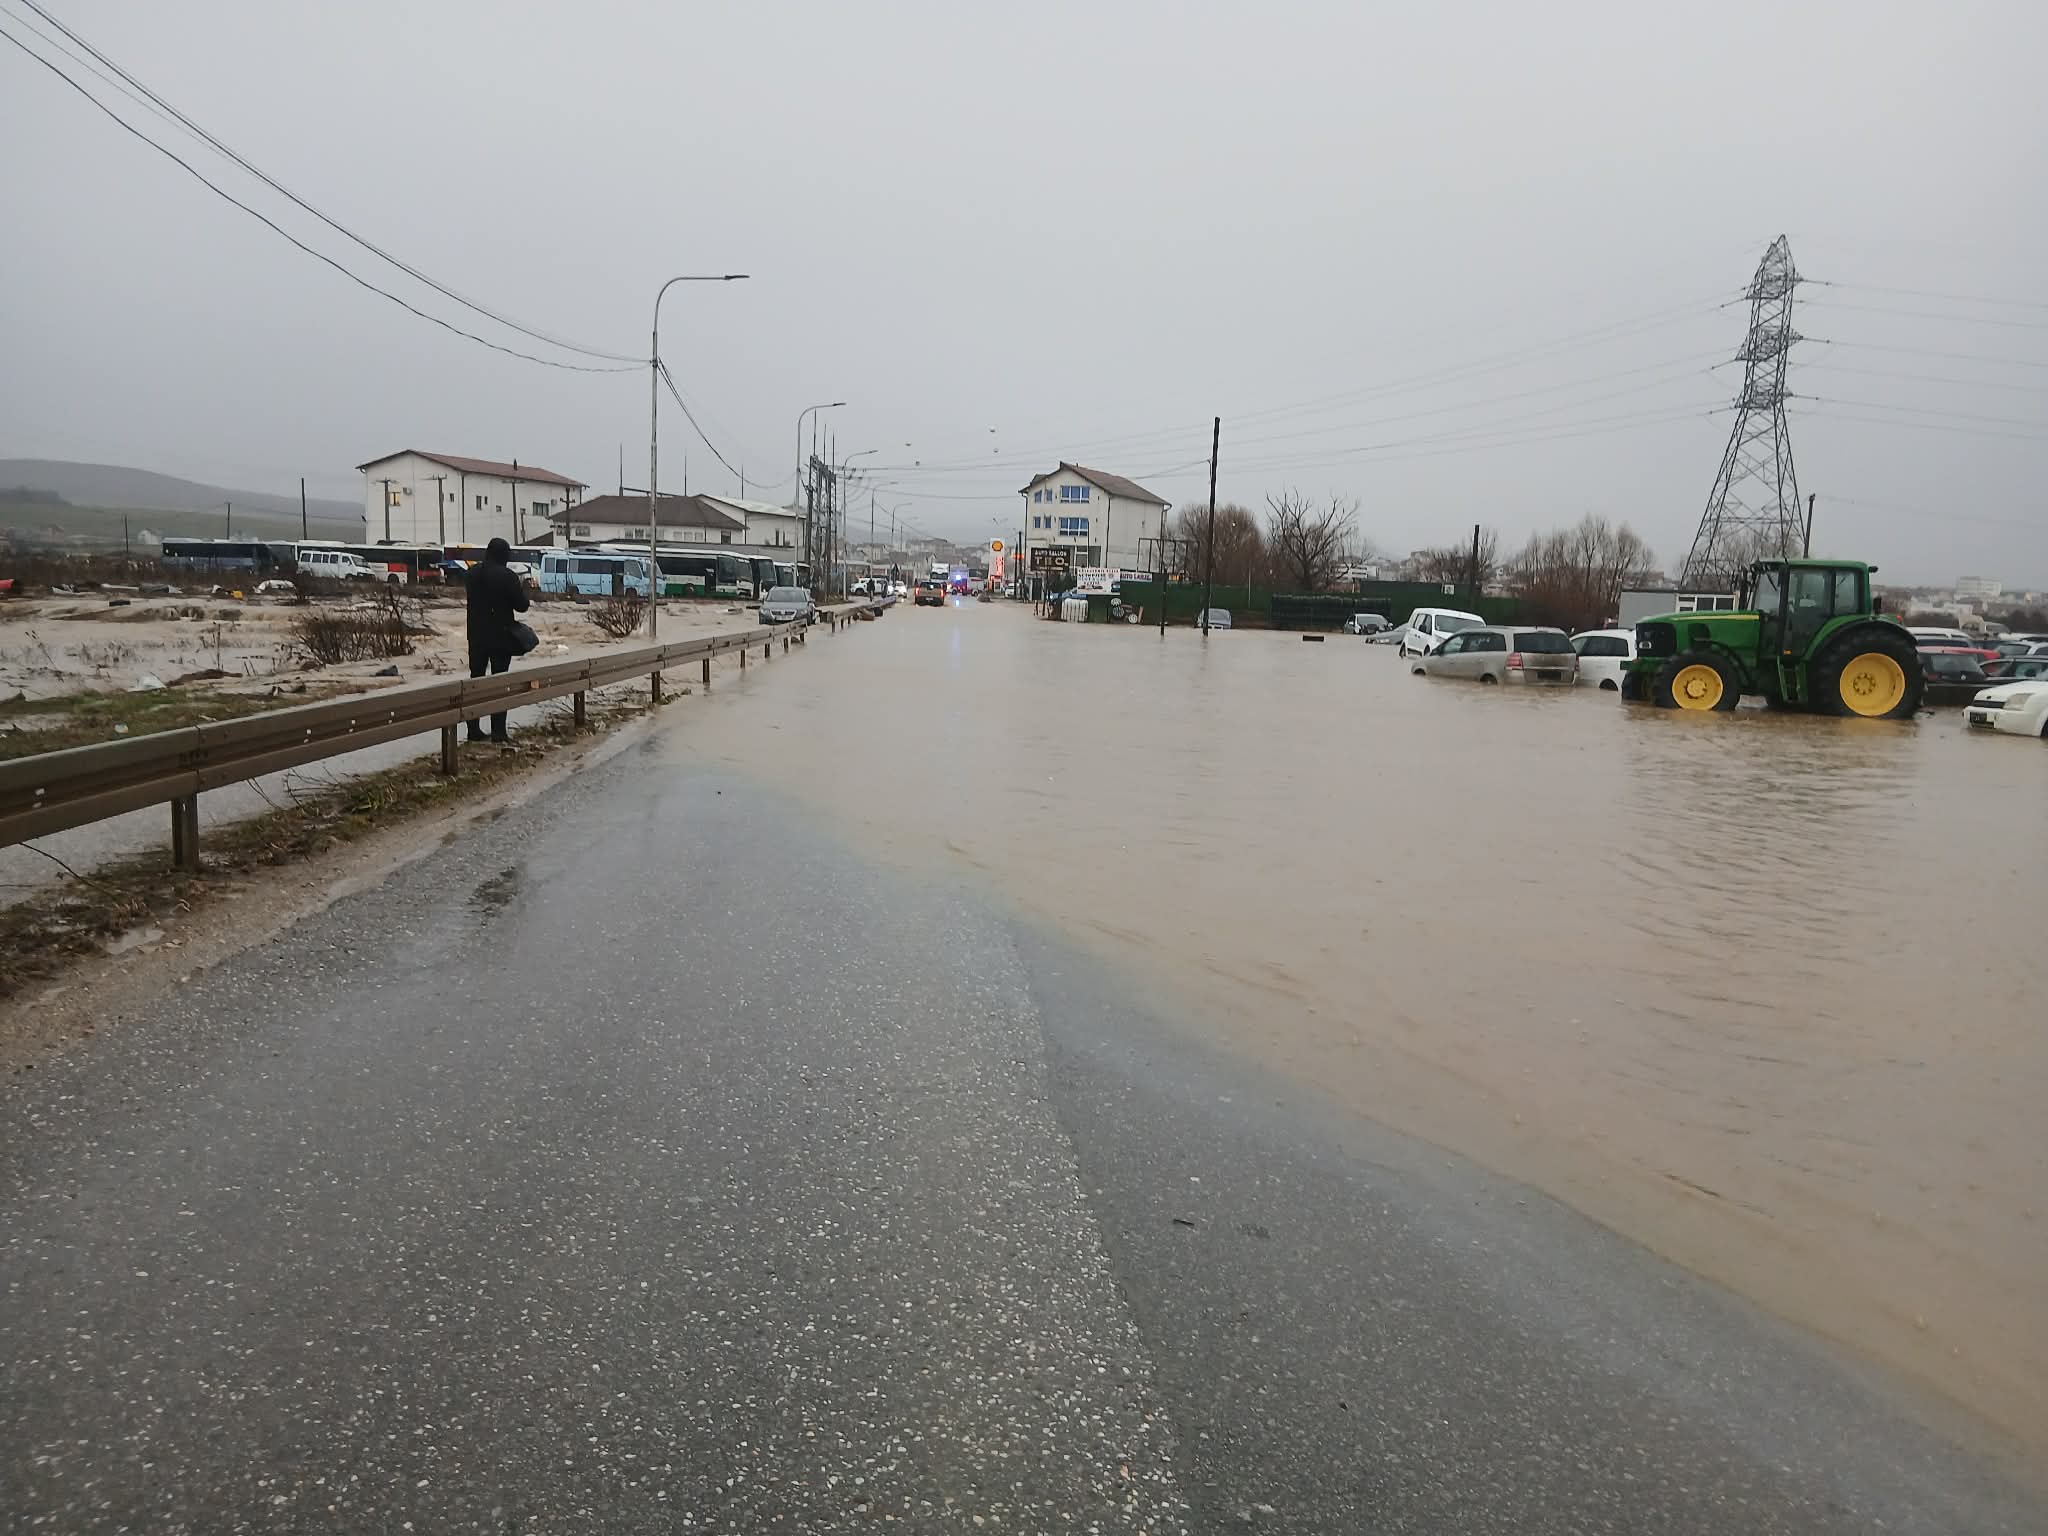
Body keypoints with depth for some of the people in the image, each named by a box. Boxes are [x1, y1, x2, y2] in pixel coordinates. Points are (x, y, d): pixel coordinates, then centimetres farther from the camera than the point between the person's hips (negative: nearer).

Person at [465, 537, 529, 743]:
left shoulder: (473, 572, 2)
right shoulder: (508, 576, -16)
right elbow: (521, 606, -11)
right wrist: (522, 588, 9)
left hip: (476, 635, 5)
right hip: (500, 635, -5)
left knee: (476, 678, 13)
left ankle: (474, 729, 13)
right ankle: (498, 730, -1)